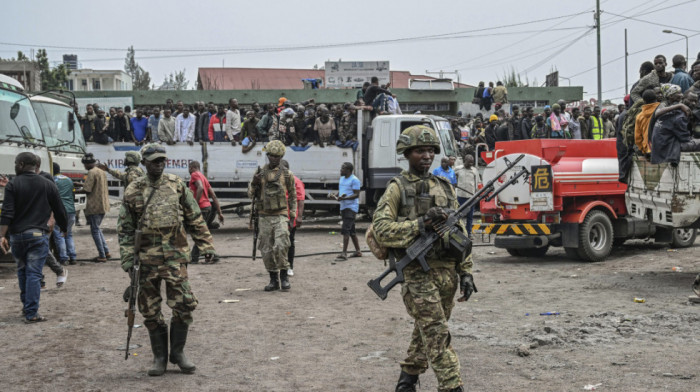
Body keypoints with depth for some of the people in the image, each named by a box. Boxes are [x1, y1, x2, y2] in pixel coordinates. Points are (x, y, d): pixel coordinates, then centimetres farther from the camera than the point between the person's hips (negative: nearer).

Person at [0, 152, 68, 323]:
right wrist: (64, 228, 22)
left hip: (17, 235, 1)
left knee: (22, 271, 18)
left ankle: (26, 306, 27)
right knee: (34, 273, -1)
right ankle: (31, 313, -5)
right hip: (38, 235, -1)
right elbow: (59, 211, 7)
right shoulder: (48, 185, 3)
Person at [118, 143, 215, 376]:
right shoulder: (133, 191, 3)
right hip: (146, 258, 0)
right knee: (150, 310, 5)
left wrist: (206, 245, 7)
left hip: (175, 255, 0)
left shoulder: (177, 185, 5)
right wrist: (127, 257, -2)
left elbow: (195, 218, 10)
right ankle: (160, 357, 19)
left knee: (183, 305, -5)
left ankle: (178, 353, 12)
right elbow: (125, 227, 6)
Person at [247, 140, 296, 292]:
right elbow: (251, 194, 8)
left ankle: (284, 277, -1)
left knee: (281, 247, -16)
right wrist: (254, 182, -11)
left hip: (281, 216, -2)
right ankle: (273, 280, 15)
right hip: (265, 217, 3)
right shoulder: (260, 173, 7)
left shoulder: (287, 174, 4)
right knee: (267, 251, 4)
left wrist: (293, 214, 5)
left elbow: (292, 195, 11)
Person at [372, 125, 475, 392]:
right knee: (438, 336, -11)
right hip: (418, 272, -6)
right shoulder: (398, 188, -1)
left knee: (425, 332, 14)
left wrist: (465, 272, 10)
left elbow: (460, 233, 17)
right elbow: (381, 229, -11)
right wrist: (420, 224, -21)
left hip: (447, 271, 6)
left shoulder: (445, 187, 16)